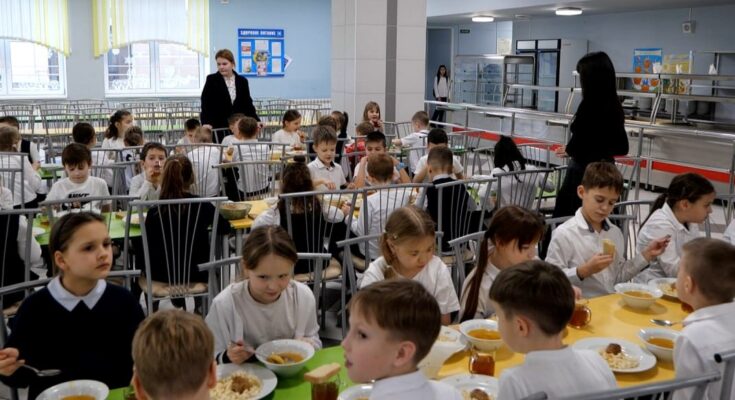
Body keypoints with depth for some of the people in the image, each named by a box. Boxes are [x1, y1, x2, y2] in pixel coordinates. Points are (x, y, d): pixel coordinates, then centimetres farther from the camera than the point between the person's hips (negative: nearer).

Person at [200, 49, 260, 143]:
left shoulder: (242, 81, 9)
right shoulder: (212, 80, 1)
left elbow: (247, 104, 12)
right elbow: (206, 104, -3)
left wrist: (256, 121, 0)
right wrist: (206, 124, -16)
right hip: (218, 127, -2)